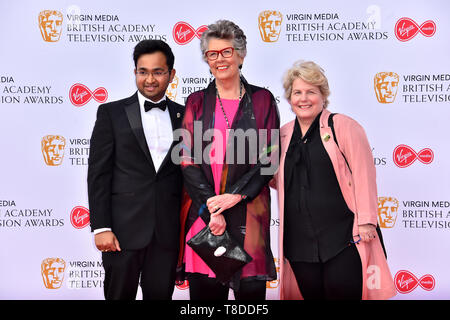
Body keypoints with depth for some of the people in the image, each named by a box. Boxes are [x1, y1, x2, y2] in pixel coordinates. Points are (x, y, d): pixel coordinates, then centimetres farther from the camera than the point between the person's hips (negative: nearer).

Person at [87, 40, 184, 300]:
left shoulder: (183, 115, 9)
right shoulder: (112, 113, 2)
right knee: (120, 294, 8)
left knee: (161, 294, 10)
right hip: (124, 228, -2)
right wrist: (101, 227, -9)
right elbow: (98, 173, -2)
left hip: (168, 231, 2)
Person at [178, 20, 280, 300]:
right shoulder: (197, 102, 10)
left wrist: (235, 195, -11)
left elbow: (270, 157, 1)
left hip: (248, 211, -1)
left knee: (250, 288, 3)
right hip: (203, 211, 1)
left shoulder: (262, 100, 7)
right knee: (205, 289, 4)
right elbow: (188, 160, 2)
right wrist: (210, 209, -10)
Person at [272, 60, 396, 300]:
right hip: (300, 241, 5)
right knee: (310, 294, 10)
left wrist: (366, 221, -13)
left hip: (342, 237, -5)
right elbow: (278, 180, 24)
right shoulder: (284, 134, 13)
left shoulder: (343, 126, -3)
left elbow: (363, 174, -8)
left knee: (343, 292, -2)